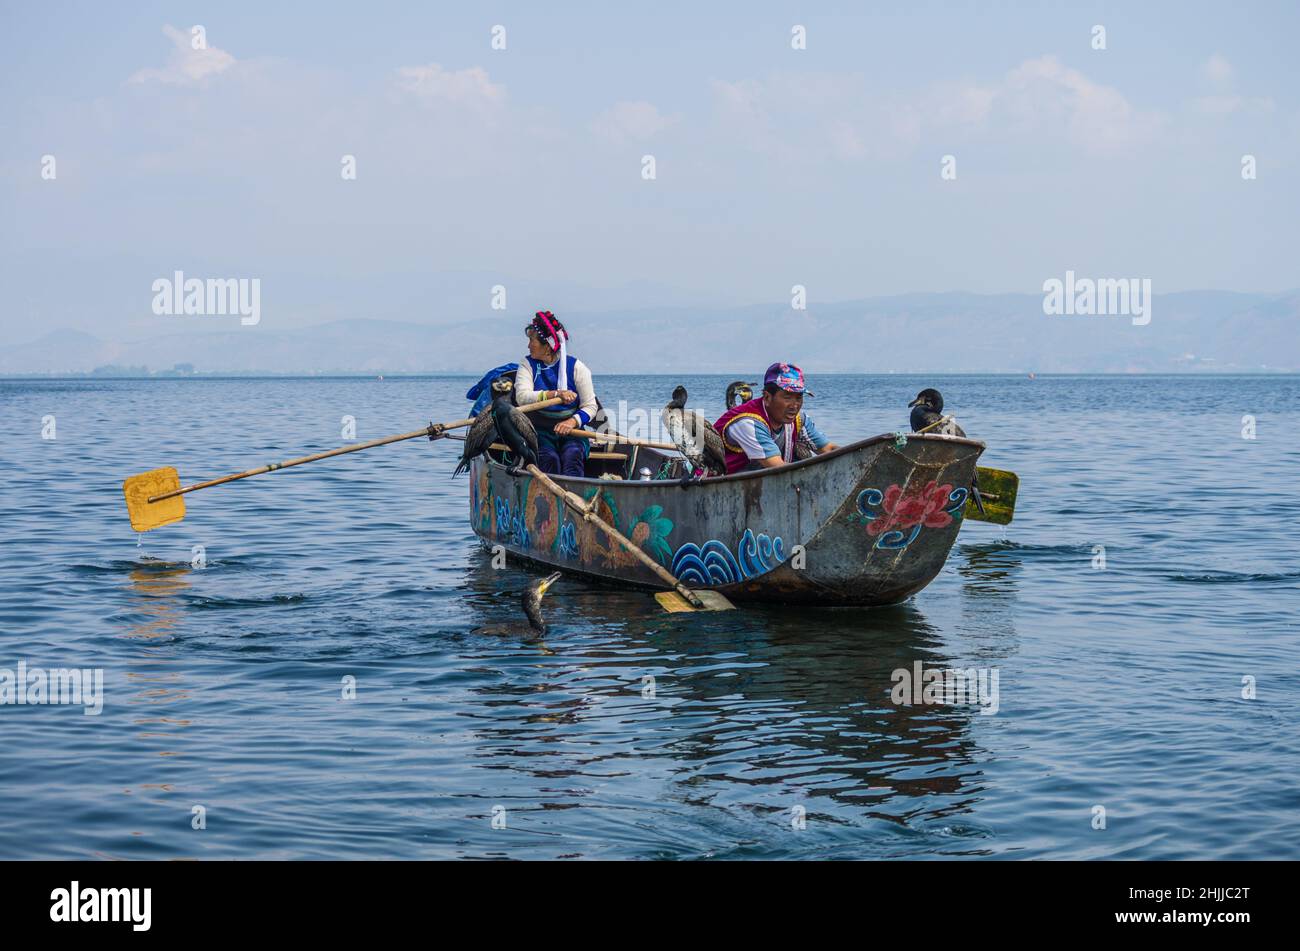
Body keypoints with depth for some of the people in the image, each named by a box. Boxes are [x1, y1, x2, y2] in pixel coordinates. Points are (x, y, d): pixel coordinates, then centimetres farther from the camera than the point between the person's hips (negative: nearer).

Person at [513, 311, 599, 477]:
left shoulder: (576, 367, 2)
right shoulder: (528, 366, 5)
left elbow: (590, 407, 0)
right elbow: (522, 397, -14)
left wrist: (572, 421, -21)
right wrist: (555, 394, -28)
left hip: (571, 432, 0)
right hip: (540, 432, 0)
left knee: (572, 456, -31)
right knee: (549, 458, -31)